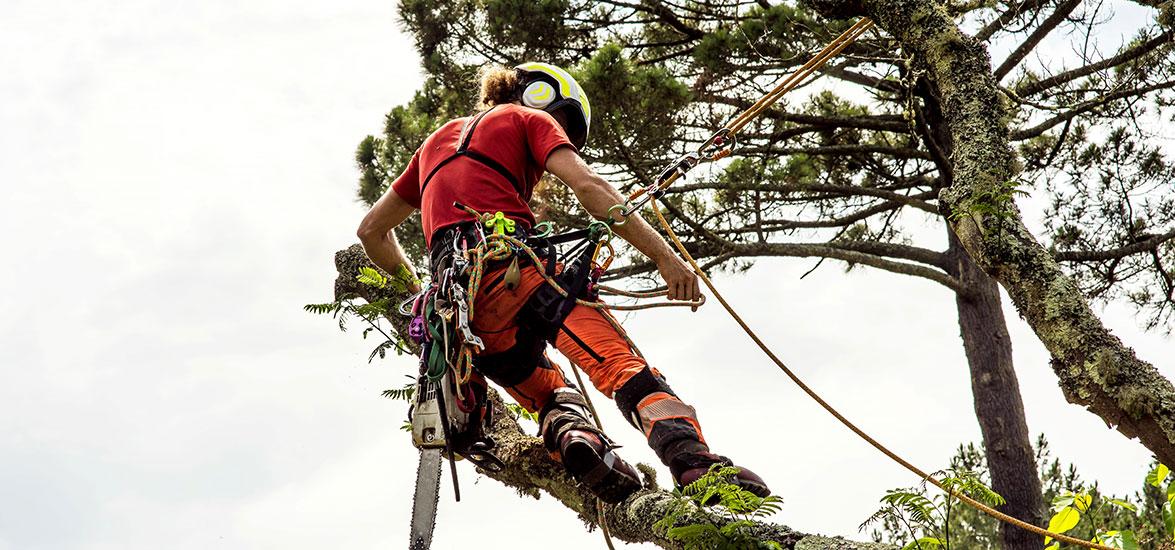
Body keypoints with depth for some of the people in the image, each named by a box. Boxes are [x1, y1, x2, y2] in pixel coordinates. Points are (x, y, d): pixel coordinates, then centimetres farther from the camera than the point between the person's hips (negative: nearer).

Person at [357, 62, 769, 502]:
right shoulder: (530, 119, 18)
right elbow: (589, 188, 0)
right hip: (510, 264, -6)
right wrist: (663, 255, -4)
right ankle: (692, 458, -44)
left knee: (550, 392, 18)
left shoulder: (440, 139, 36)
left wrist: (412, 286, 51)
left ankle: (569, 433, -18)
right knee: (620, 363, -18)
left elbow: (372, 230, 40)